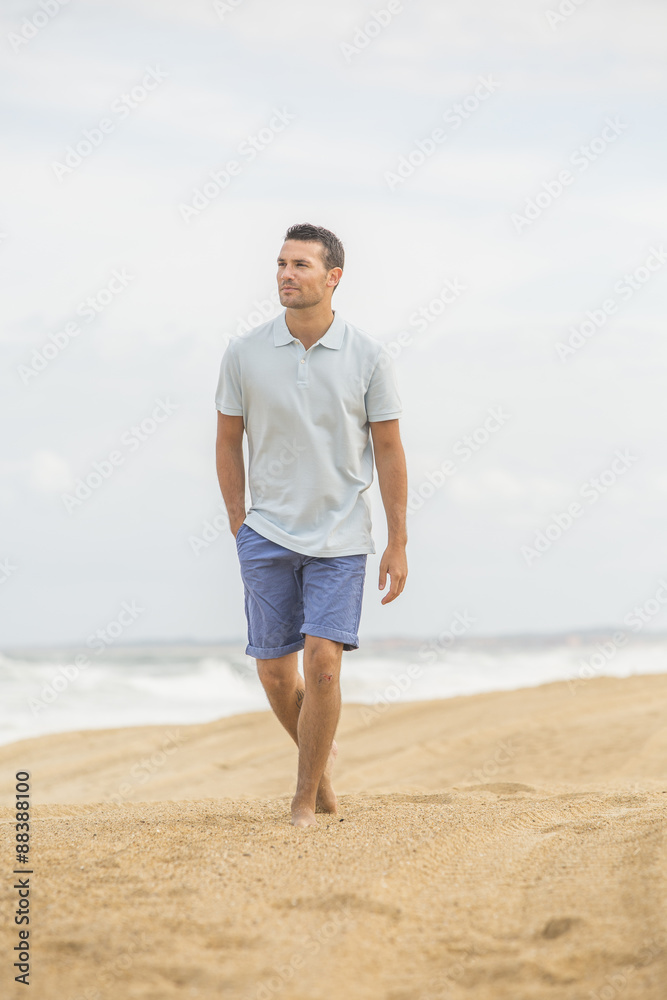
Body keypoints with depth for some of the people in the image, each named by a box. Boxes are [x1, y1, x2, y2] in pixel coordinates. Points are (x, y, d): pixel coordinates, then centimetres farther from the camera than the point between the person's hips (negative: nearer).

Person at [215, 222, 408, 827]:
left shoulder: (368, 358, -4)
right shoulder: (244, 355, -1)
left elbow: (389, 451, 1)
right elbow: (228, 442, 8)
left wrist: (398, 544, 1)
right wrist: (240, 526, 6)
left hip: (340, 539, -2)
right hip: (268, 534, 2)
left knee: (322, 663, -12)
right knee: (275, 671, 6)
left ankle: (307, 797, 1)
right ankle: (320, 753, 35)